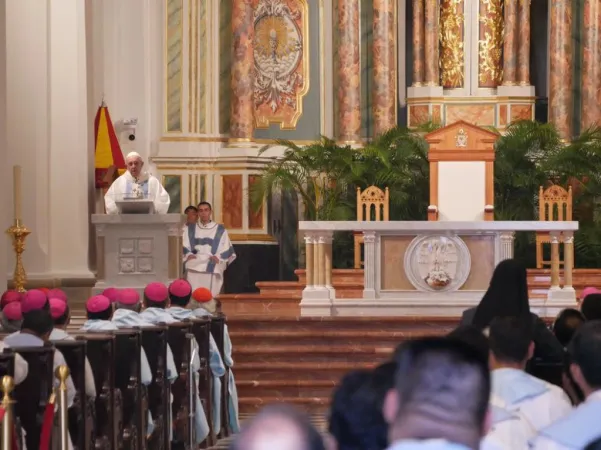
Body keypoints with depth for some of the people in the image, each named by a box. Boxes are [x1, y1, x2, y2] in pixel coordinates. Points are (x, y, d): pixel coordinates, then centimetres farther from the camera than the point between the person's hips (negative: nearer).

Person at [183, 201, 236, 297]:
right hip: (193, 269, 1)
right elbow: (183, 246, 12)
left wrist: (218, 257, -10)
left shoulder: (220, 230, 12)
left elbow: (228, 250, 8)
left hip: (212, 270, -1)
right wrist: (188, 254, -8)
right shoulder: (190, 229, 18)